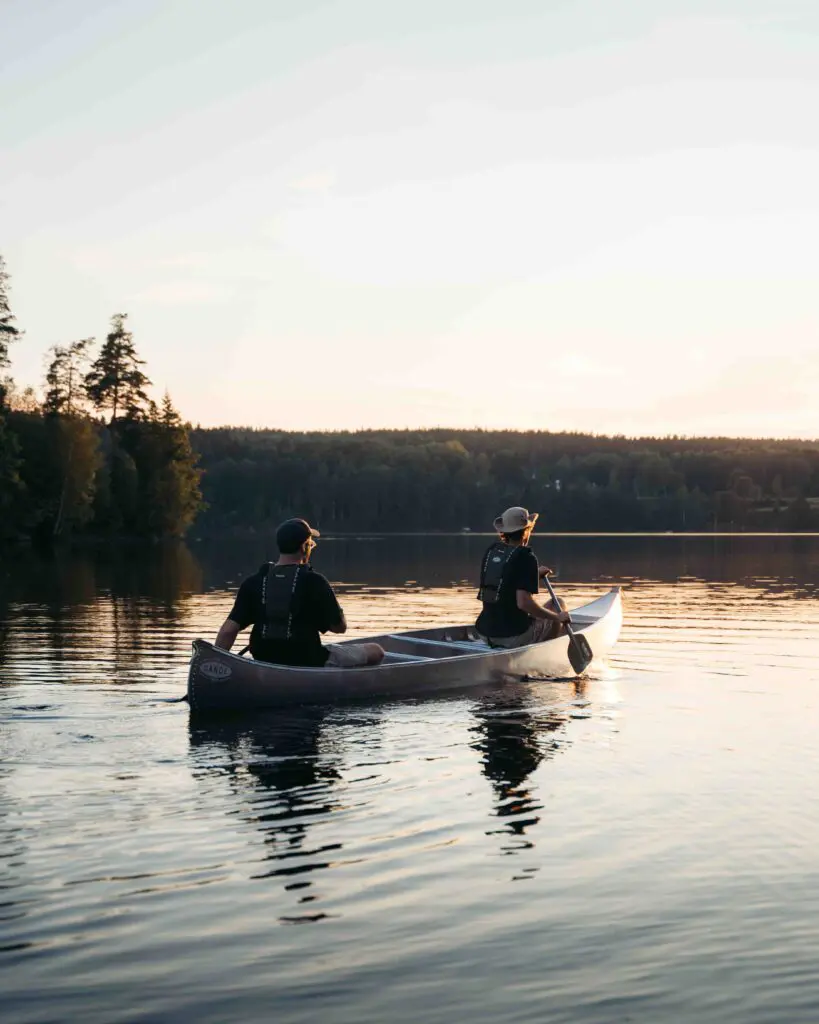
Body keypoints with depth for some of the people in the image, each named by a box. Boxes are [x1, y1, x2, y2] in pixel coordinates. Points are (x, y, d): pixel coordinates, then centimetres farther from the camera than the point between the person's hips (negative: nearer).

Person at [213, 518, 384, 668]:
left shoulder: (253, 582, -4)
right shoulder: (314, 581, -15)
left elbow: (228, 631, -8)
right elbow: (340, 626, -6)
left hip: (265, 663, 6)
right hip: (308, 664, -6)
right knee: (376, 651, 6)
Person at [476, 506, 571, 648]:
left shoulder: (492, 550, 5)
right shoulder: (525, 556, -16)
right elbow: (523, 602, -24)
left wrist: (535, 573, 28)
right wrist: (558, 617, -13)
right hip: (515, 636, -7)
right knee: (559, 605, 17)